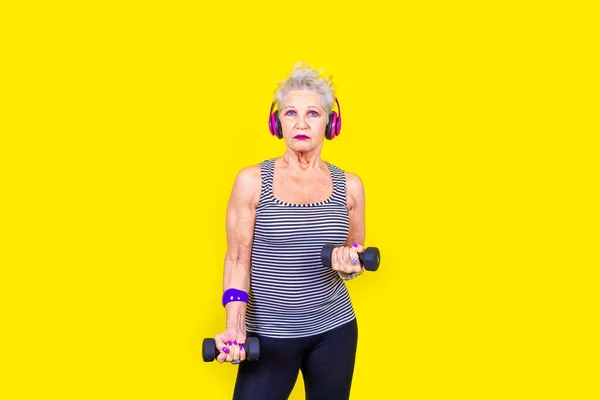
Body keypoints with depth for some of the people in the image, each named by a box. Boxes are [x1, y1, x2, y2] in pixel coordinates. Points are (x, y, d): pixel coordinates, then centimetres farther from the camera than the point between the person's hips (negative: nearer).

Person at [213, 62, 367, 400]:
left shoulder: (349, 186, 2)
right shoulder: (252, 181, -5)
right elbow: (238, 260, -4)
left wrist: (349, 265, -10)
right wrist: (235, 327, -16)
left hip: (335, 330, 3)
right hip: (269, 333, -2)